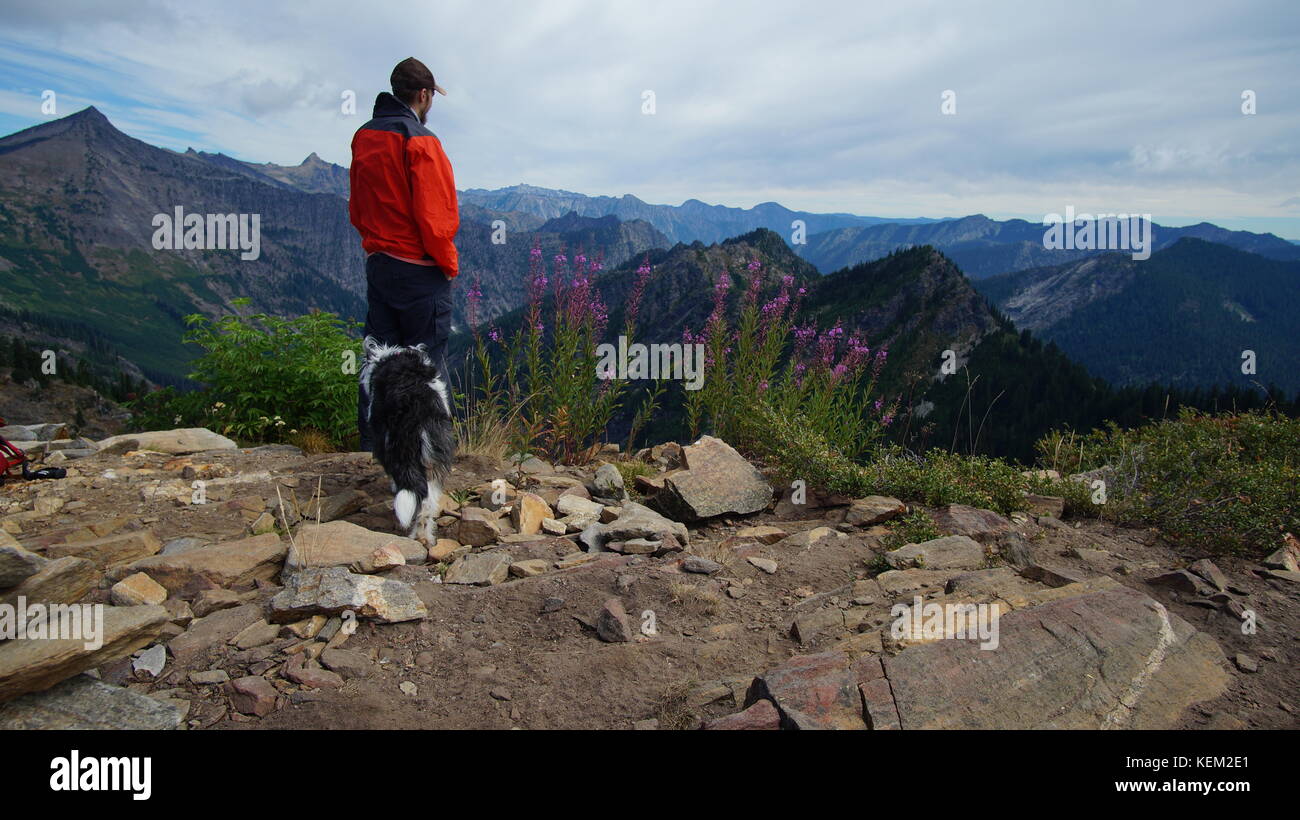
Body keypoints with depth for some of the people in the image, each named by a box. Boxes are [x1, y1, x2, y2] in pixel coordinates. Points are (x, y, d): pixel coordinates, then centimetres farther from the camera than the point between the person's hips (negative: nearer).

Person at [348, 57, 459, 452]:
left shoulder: (363, 137, 10)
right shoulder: (420, 141, -14)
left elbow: (356, 208, 17)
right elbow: (435, 216, -18)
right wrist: (448, 264, -6)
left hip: (377, 264, 8)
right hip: (419, 269, -8)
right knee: (427, 360, 0)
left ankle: (373, 448, 21)